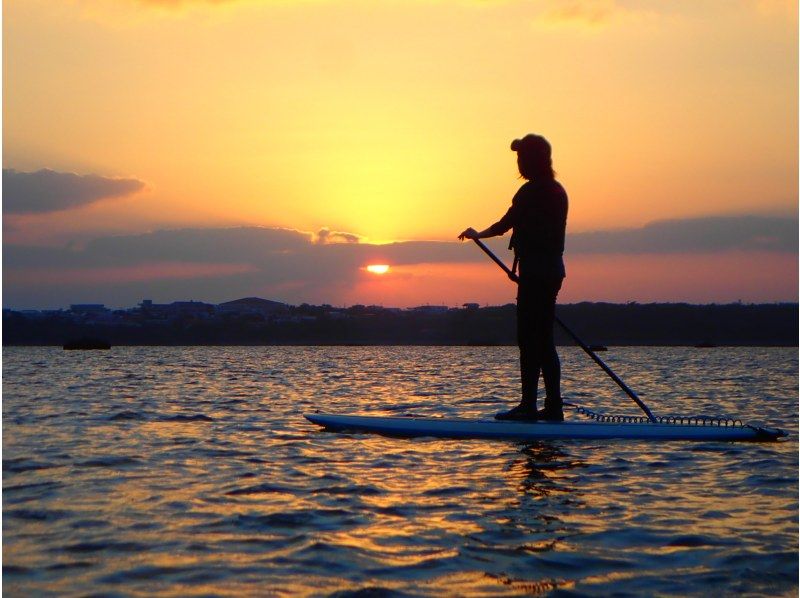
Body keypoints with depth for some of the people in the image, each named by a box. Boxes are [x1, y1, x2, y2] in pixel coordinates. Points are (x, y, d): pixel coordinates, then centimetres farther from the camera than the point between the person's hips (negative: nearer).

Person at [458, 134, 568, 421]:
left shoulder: (531, 191, -14)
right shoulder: (557, 190, 14)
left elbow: (505, 224, -9)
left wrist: (477, 234, 9)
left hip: (535, 273, -9)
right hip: (552, 271, 9)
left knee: (529, 340, -6)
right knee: (544, 340, 12)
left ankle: (528, 405, -5)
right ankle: (553, 407, 13)